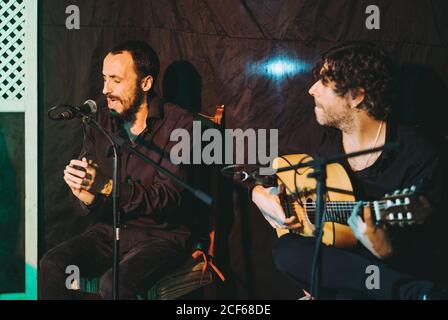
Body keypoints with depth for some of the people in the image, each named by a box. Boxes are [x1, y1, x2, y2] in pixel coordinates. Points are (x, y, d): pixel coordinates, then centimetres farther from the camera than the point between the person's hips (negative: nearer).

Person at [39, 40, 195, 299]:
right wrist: (85, 197, -21)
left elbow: (170, 197, -18)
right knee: (53, 265, -20)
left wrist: (108, 186, -30)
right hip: (111, 229, 5)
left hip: (162, 234, -4)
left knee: (115, 283, -30)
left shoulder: (179, 124, -10)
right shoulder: (100, 123, 5)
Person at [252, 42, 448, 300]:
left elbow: (424, 252, -15)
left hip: (393, 270, -8)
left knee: (353, 294, -40)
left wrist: (385, 249, -35)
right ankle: (413, 291, -26)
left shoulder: (419, 157, -13)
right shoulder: (322, 141, 4)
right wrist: (261, 197, -4)